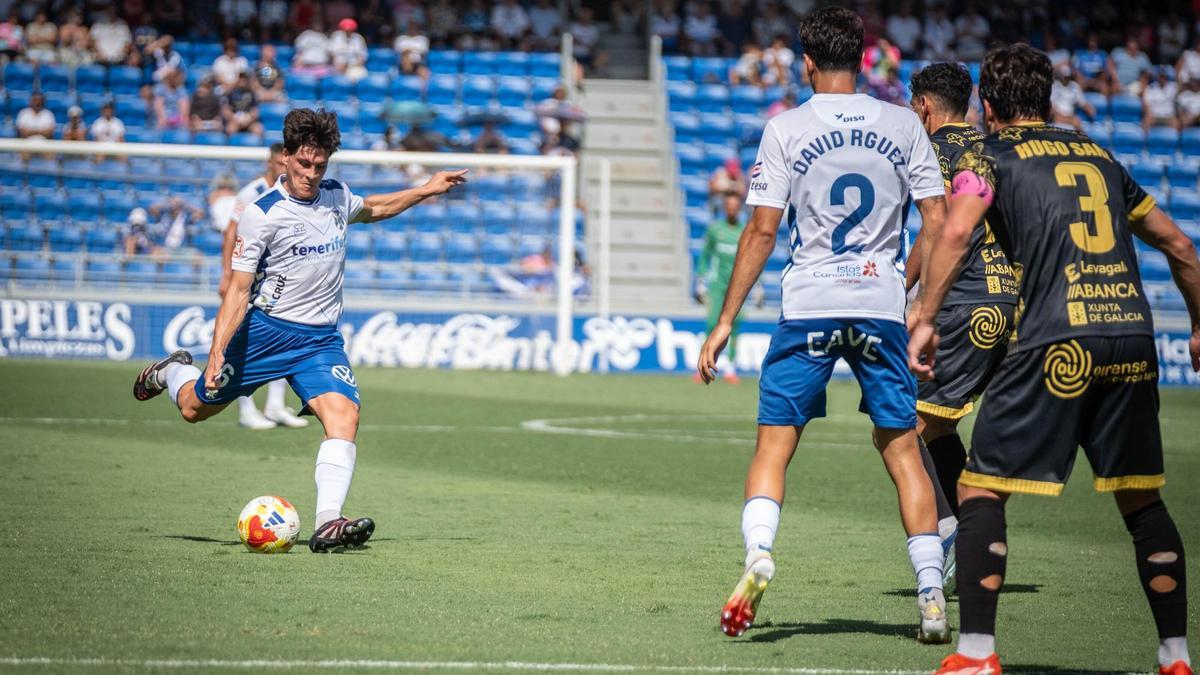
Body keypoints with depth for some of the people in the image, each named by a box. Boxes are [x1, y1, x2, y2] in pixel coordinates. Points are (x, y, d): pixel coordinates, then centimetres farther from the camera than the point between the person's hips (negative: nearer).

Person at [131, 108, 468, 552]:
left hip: (322, 339, 3)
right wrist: (217, 352, -22)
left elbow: (372, 208, 31)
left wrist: (426, 190, 24)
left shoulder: (337, 197, 5)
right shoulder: (262, 215, -13)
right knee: (196, 408, 10)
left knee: (344, 415, -21)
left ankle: (327, 524, -29)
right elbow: (238, 289, -13)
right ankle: (175, 371, 47)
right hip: (265, 330, -3)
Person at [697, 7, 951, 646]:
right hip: (882, 304, 2)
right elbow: (938, 225, 3)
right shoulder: (903, 125, 5)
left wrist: (725, 322, 1)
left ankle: (758, 554, -20)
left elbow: (762, 232, -4)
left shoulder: (785, 129, -1)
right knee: (902, 448, 9)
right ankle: (932, 598, 5)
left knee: (773, 444, 5)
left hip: (808, 305, -2)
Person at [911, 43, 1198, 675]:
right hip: (1133, 333, 5)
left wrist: (925, 319, -9)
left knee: (980, 489, 4)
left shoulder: (989, 155, 9)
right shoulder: (1099, 155, 23)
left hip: (1057, 340, -5)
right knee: (1141, 498, 16)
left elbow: (955, 229, -11)